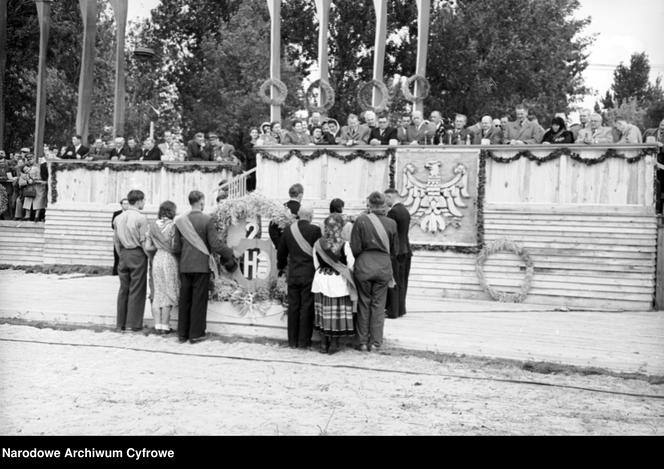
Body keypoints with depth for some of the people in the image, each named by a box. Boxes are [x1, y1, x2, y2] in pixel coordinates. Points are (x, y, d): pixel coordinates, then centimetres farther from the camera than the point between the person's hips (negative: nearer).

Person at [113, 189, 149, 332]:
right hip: (137, 254, -6)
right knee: (136, 290, 1)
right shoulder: (141, 218, -11)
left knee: (123, 289, 11)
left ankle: (120, 323, 15)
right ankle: (133, 324, 3)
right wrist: (150, 255, -2)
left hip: (124, 254, 6)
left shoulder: (118, 218, 8)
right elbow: (144, 241, -12)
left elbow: (116, 240, 11)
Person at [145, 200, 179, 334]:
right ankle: (165, 326, 4)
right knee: (168, 293, 3)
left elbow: (147, 247, 1)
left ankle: (158, 325, 12)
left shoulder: (152, 226, 5)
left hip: (156, 260, 4)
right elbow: (174, 247, -13)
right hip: (169, 260, -4)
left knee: (157, 293, 10)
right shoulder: (172, 226, -9)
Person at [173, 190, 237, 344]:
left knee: (184, 300, 10)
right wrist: (228, 252, 3)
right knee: (199, 300, 3)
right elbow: (215, 245, -12)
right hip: (201, 266, -4)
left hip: (184, 266, 4)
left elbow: (176, 247, 5)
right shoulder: (207, 220, -10)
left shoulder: (180, 220, 3)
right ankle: (196, 334, 8)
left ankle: (182, 334, 16)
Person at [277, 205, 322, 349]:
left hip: (293, 274, 4)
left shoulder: (288, 230, 3)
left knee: (293, 307, 10)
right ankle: (303, 341, 5)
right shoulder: (315, 230, -11)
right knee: (307, 307, 3)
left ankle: (292, 341, 15)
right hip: (309, 274, -4)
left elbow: (281, 252, 13)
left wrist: (281, 267, 30)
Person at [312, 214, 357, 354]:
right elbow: (351, 266, -9)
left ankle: (323, 344, 19)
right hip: (338, 282, -3)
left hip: (321, 280, 3)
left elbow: (316, 265, 3)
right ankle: (334, 344, 15)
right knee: (338, 312, 9)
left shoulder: (318, 244, -6)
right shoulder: (344, 245, -16)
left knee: (323, 311, 13)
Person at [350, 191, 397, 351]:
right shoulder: (391, 223, -2)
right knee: (378, 305, 11)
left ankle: (363, 342, 16)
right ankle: (375, 342, 14)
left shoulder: (361, 220, -10)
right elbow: (394, 250, 7)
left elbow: (355, 248, -8)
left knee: (363, 304, 10)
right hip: (383, 267, 2)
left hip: (363, 266, -1)